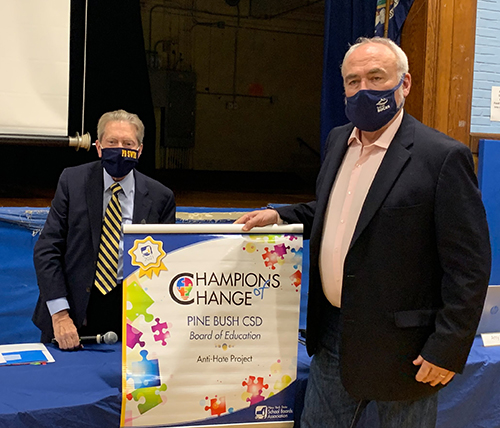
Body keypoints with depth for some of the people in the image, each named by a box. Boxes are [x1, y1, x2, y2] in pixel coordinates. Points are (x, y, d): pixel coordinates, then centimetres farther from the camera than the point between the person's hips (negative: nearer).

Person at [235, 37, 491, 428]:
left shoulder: (444, 156, -16)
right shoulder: (338, 140, 7)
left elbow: (469, 266, -15)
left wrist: (447, 349, -16)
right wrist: (280, 216, 6)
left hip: (400, 347, -6)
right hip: (333, 335, 7)